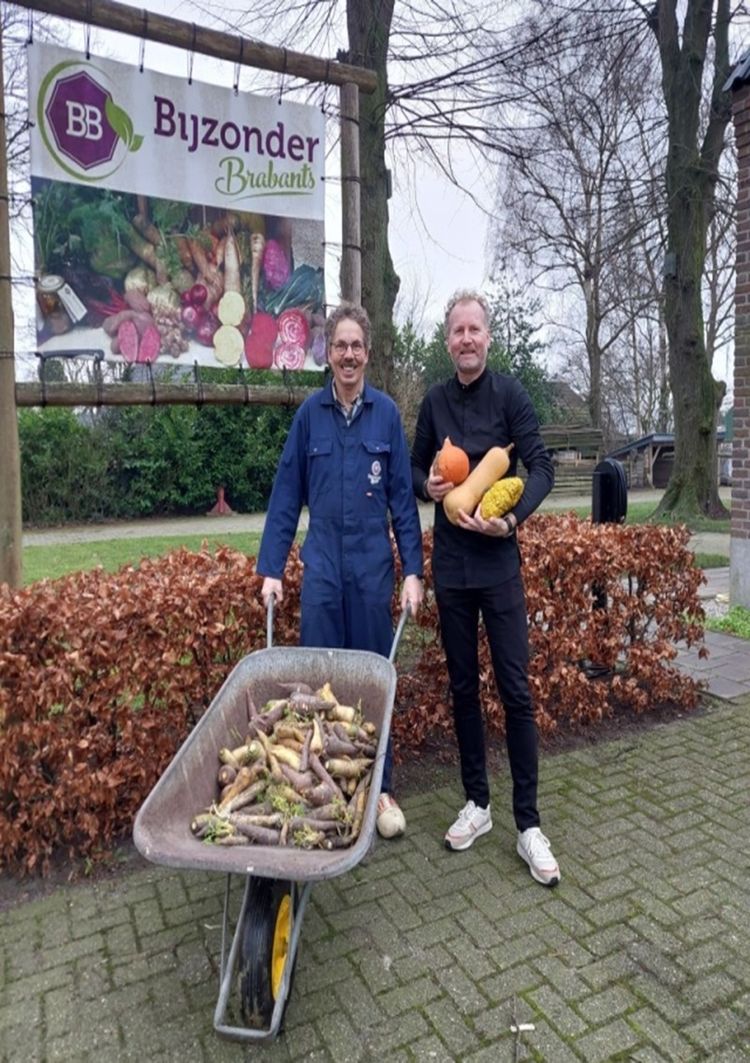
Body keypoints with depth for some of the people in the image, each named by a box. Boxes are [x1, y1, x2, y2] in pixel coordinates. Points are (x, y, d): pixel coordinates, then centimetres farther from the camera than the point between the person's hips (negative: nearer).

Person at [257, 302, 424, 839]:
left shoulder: (386, 413, 0)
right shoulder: (310, 413, 2)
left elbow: (403, 496, 0)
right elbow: (287, 494, 3)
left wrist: (413, 570, -4)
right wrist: (271, 568, 0)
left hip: (373, 566, 0)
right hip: (322, 567, 1)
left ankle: (381, 789, 27)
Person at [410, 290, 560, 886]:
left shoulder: (509, 395, -3)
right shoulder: (435, 402, 8)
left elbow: (542, 467, -7)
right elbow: (416, 465, 17)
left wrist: (512, 519, -22)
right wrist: (427, 485, -6)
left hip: (499, 563, -3)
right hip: (451, 565, 4)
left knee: (515, 690, -1)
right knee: (463, 687, 11)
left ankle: (529, 825, 11)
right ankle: (477, 803, 27)